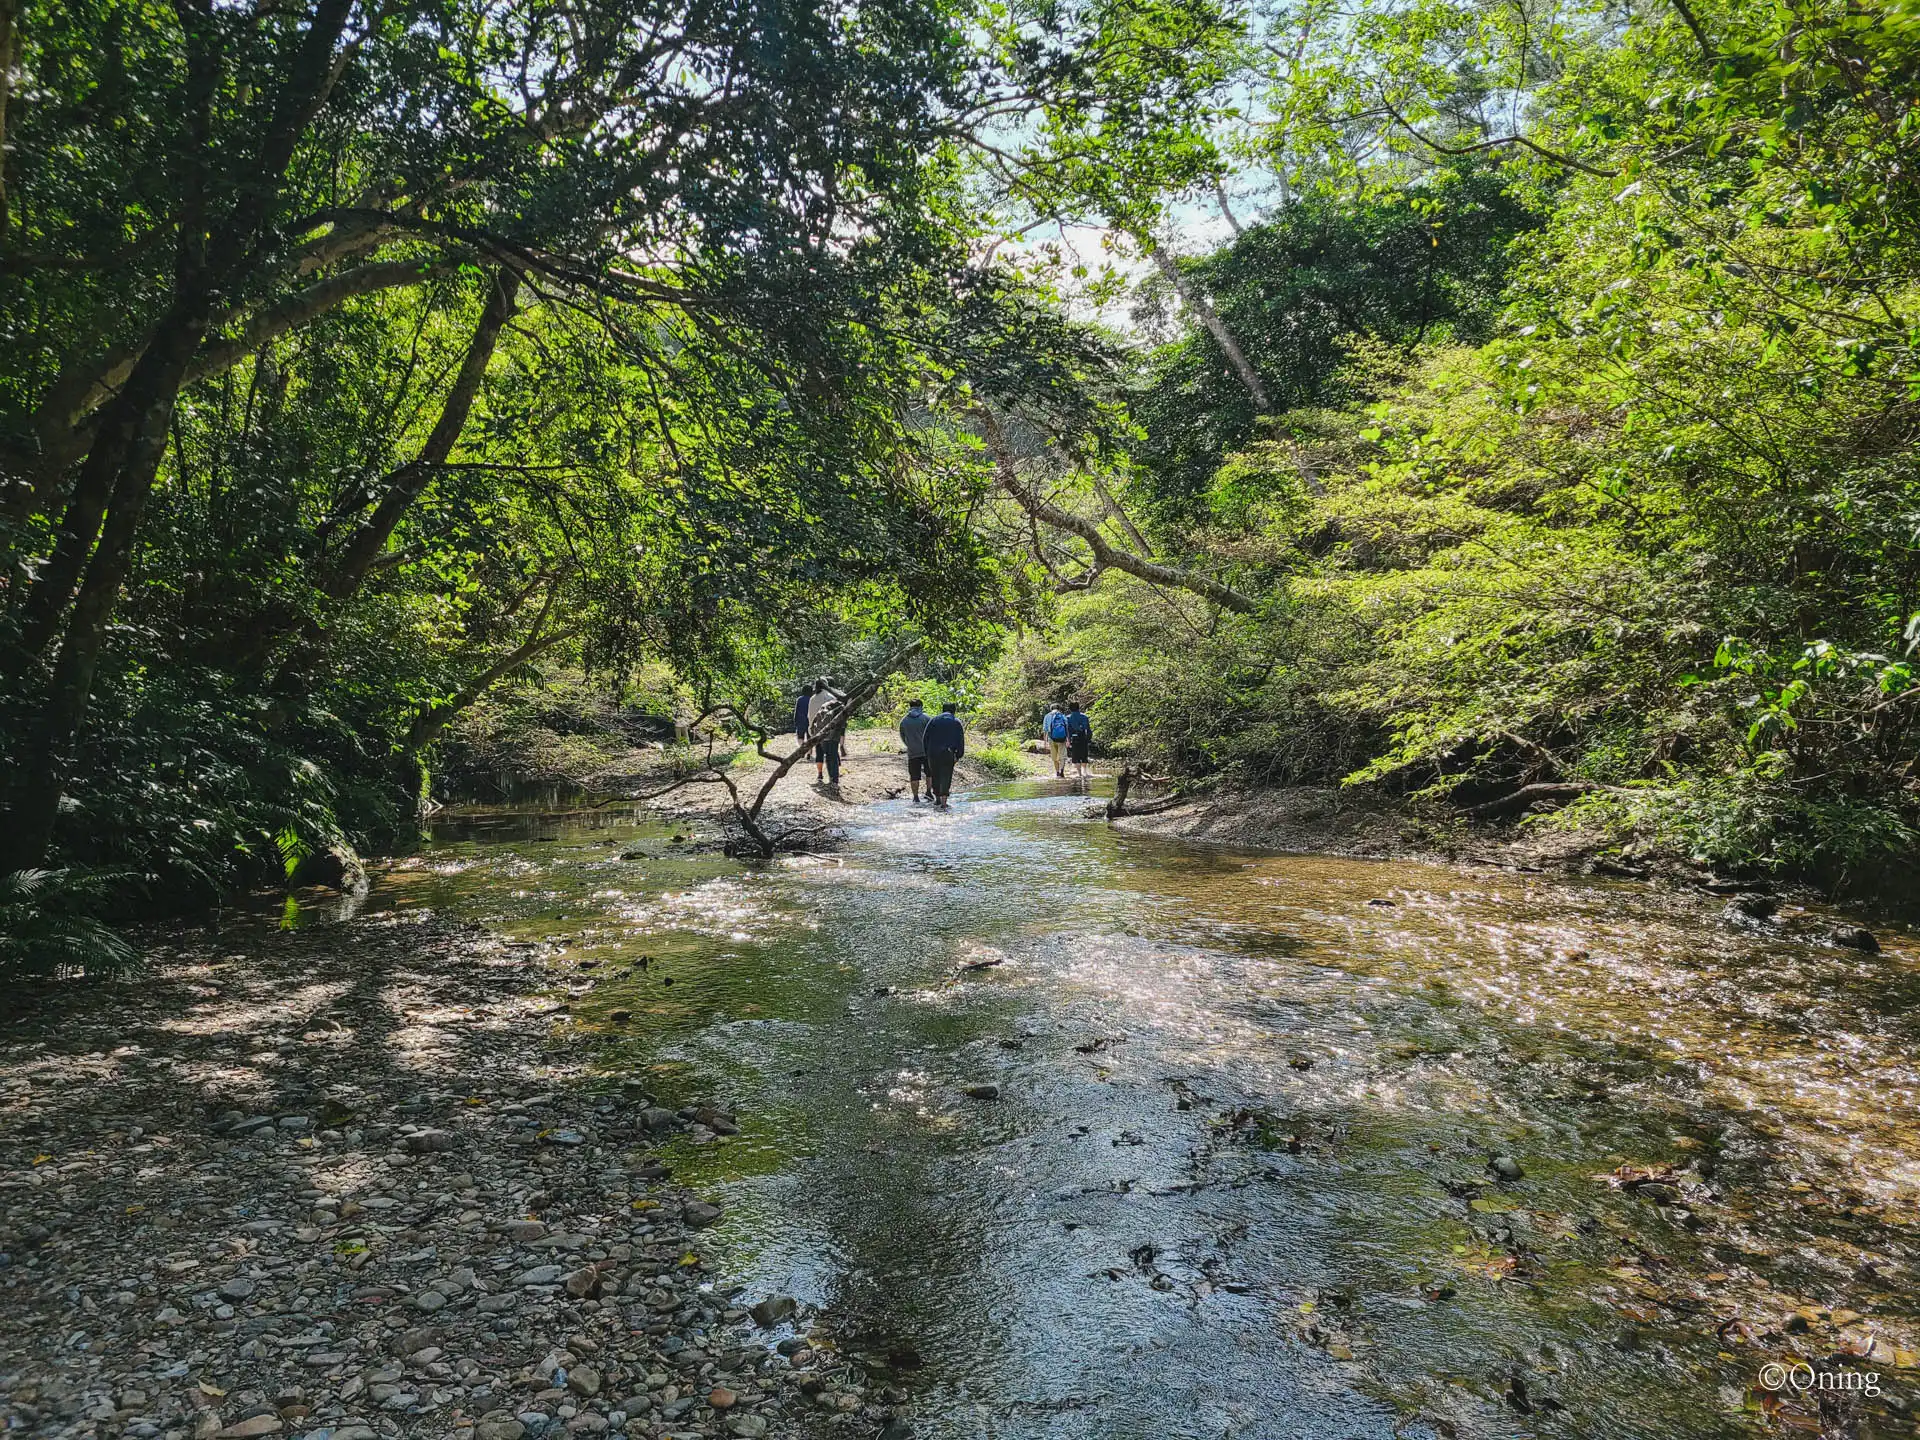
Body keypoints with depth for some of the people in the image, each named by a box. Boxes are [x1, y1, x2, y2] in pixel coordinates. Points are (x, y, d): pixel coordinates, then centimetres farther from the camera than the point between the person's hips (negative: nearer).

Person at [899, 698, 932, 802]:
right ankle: (929, 792, 10)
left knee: (914, 776, 6)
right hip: (927, 751, -1)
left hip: (912, 753, 1)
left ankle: (916, 797, 7)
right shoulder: (926, 718, -2)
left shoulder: (904, 720, 5)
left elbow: (902, 737, 13)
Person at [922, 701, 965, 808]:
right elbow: (961, 740, 2)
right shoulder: (956, 722, 6)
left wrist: (927, 752, 14)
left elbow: (926, 738, 8)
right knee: (946, 776, -2)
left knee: (935, 776, 17)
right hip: (948, 753, -2)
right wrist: (959, 754, 9)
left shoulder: (933, 720, 10)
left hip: (933, 753, 2)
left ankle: (937, 798, 28)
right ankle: (943, 802, -12)